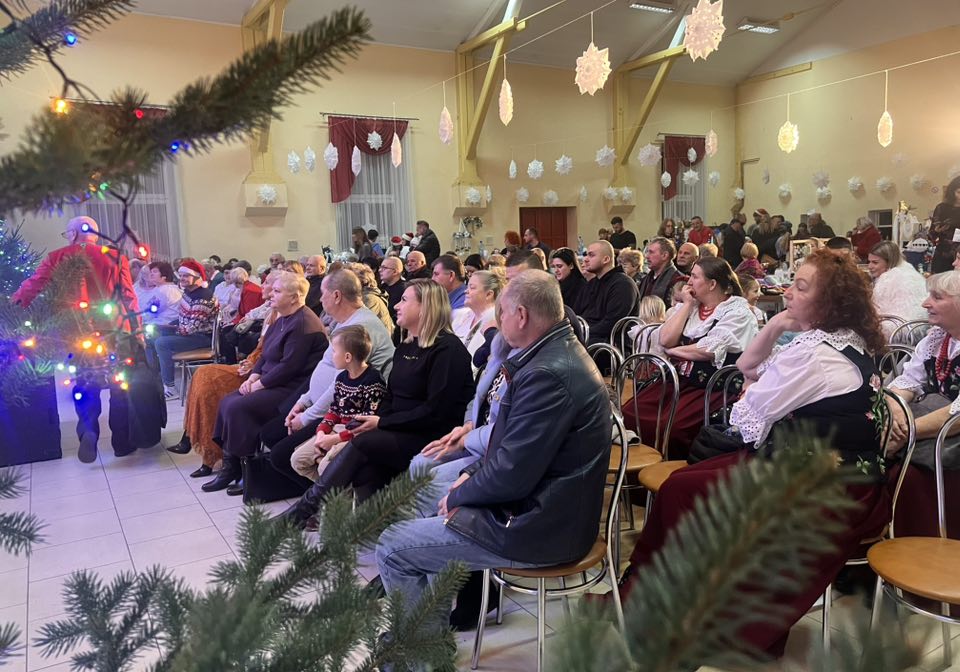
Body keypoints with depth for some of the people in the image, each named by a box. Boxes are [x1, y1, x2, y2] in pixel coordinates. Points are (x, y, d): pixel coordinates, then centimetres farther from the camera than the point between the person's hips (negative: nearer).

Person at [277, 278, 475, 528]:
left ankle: (305, 510, -12)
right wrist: (375, 420, -3)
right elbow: (391, 396, 18)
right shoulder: (406, 347, 16)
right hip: (397, 432, 8)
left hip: (429, 439, -8)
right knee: (366, 467, -21)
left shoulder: (448, 349, -11)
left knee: (362, 444, -22)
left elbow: (436, 411, -17)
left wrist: (381, 423, -14)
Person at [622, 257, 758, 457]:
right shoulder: (689, 306, 16)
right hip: (677, 380, 6)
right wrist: (687, 304, 2)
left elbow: (709, 349, -18)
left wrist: (673, 350, -3)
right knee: (630, 413, -16)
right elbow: (665, 339, 0)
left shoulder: (738, 312, -4)